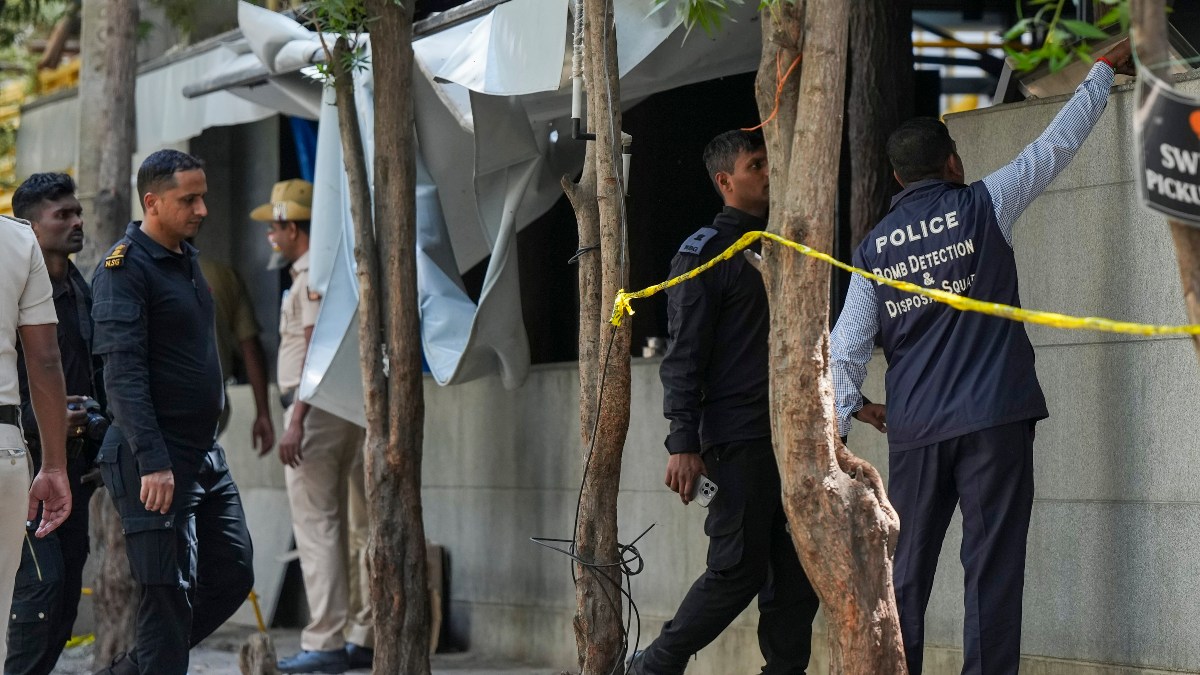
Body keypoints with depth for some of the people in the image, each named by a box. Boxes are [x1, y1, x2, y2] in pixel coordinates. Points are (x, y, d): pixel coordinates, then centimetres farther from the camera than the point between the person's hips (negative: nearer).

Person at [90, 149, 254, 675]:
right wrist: (153, 462, -26)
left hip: (204, 454, 9)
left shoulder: (186, 259, 15)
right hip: (155, 462, -9)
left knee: (233, 575, 10)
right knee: (170, 596, -7)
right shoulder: (124, 268, -13)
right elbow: (122, 374, -20)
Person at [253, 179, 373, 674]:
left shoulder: (314, 275, -11)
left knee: (317, 527, -9)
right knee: (353, 527, 9)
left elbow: (317, 350, -20)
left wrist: (296, 422, -23)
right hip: (352, 409, 10)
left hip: (317, 410, -10)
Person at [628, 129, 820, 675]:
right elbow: (684, 356, -10)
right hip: (738, 439, -7)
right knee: (739, 568, -8)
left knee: (797, 570, 4)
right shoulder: (703, 255, -4)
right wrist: (684, 443, -17)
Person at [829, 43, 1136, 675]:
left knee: (906, 572, 10)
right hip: (992, 419, -3)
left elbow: (848, 348, 5)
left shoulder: (873, 246, 9)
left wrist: (834, 428, 9)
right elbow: (1056, 144, 9)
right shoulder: (980, 207, 1)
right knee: (991, 568, -5)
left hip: (914, 431, 3)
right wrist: (1106, 67, 20)